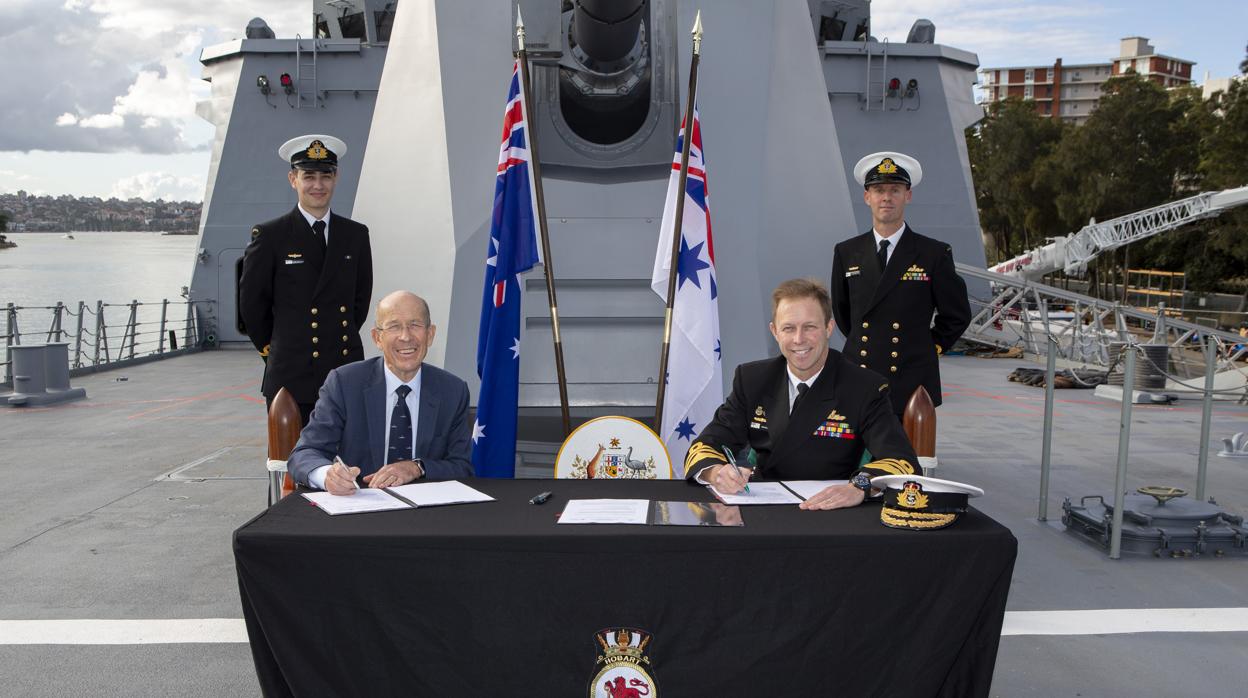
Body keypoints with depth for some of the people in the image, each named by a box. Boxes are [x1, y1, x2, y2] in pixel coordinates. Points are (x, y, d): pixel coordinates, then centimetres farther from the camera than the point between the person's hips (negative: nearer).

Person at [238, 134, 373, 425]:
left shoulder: (356, 235, 9)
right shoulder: (269, 236, -2)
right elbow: (251, 303, 4)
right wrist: (275, 350, 10)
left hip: (348, 375, 3)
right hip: (291, 378, -3)